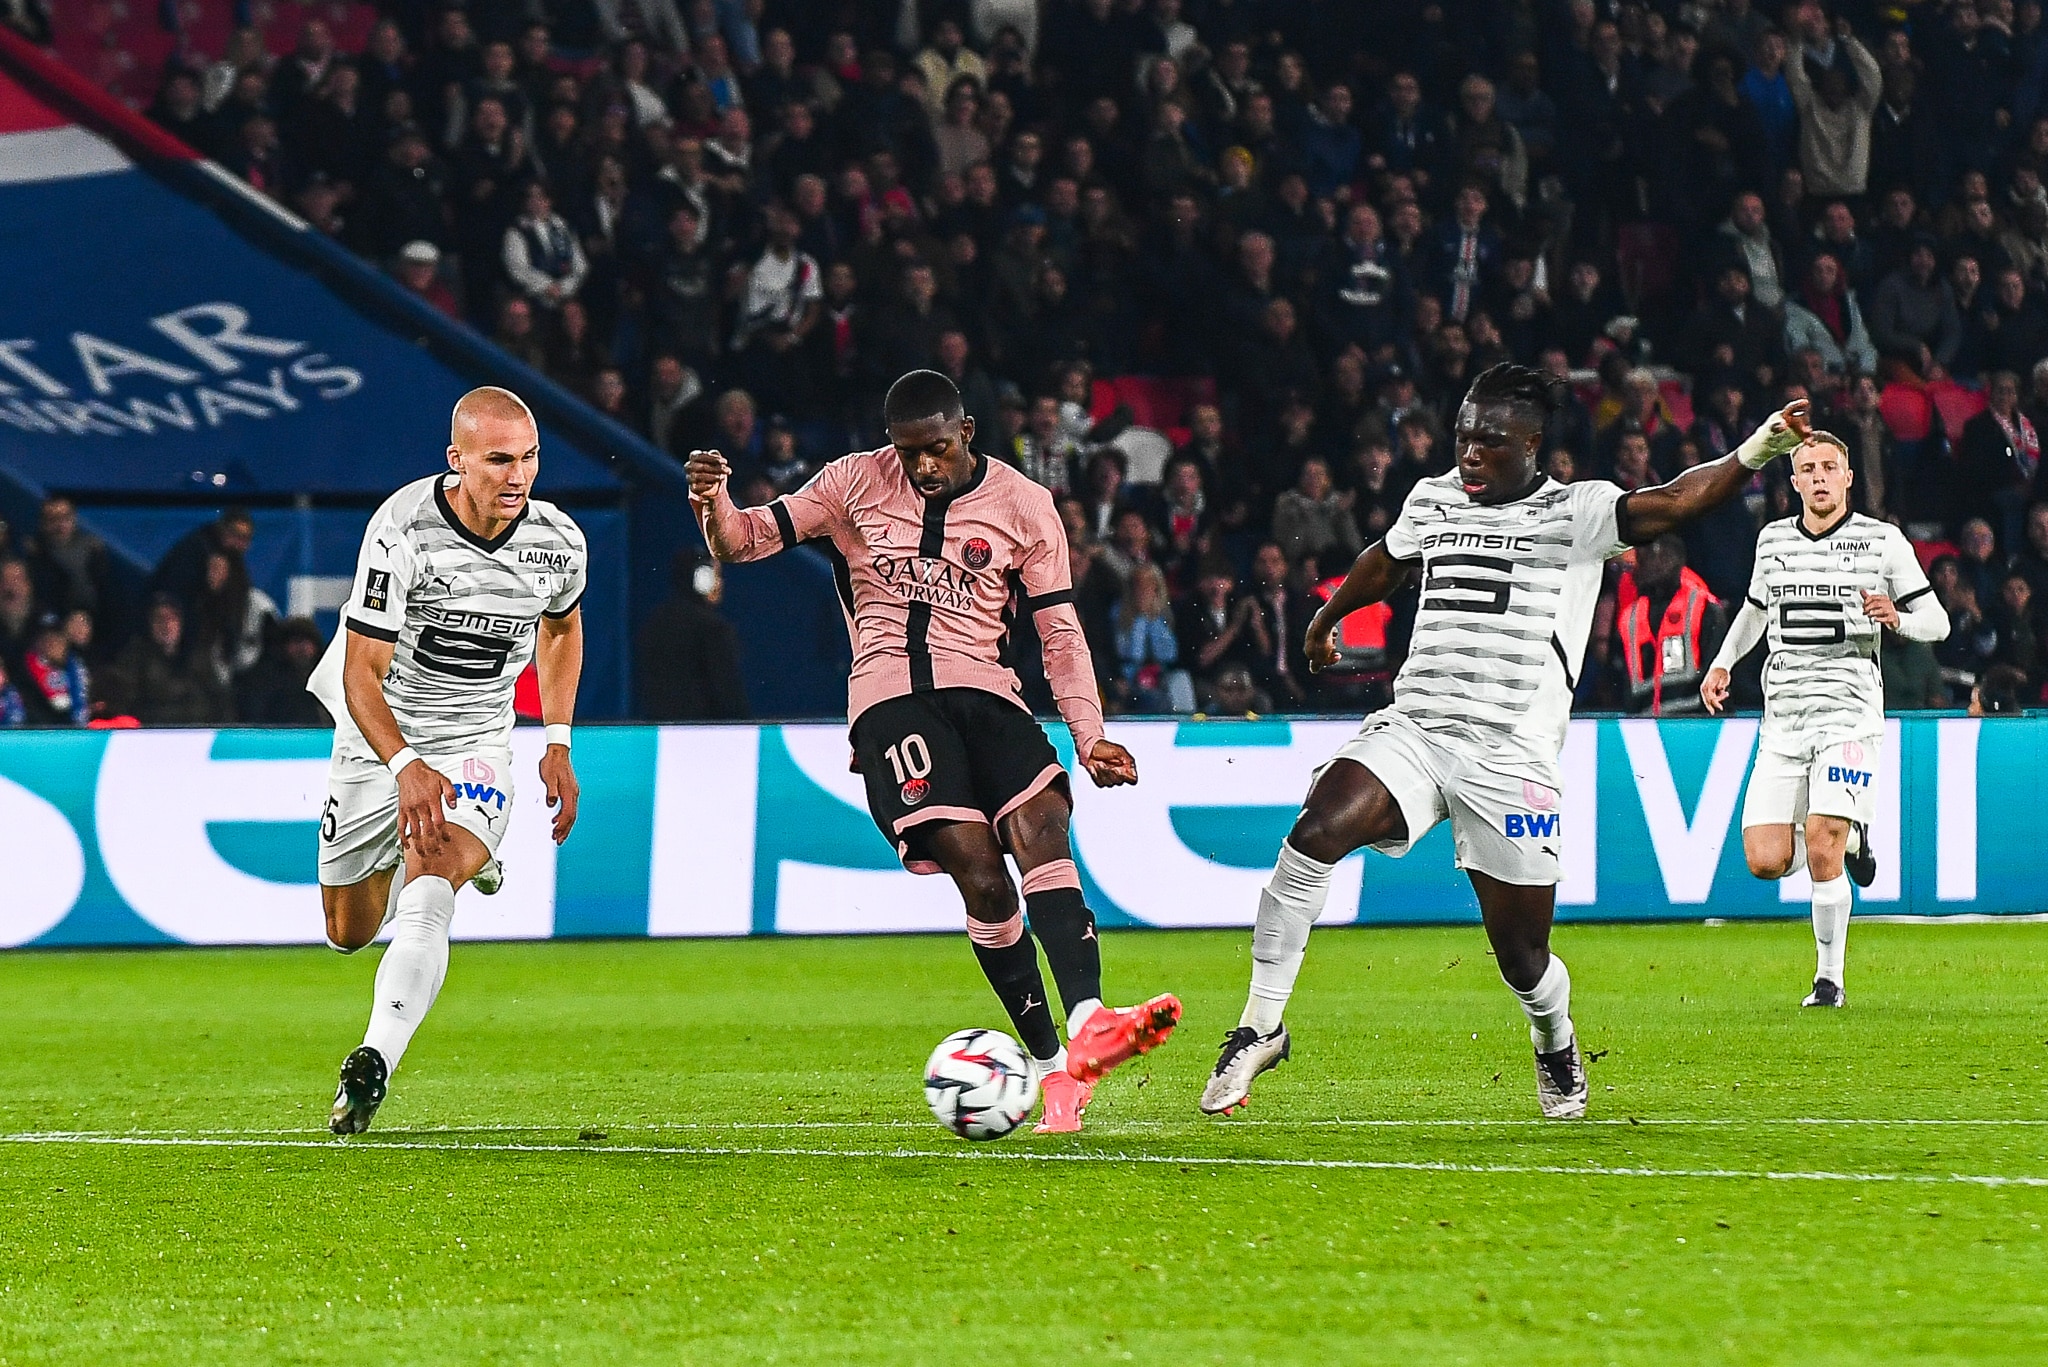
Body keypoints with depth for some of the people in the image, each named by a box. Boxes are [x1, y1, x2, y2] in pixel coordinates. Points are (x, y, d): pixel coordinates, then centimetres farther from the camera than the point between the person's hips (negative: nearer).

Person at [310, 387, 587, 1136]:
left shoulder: (558, 543, -11)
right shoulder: (403, 531, -25)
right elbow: (362, 674, -25)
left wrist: (558, 743, 7)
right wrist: (407, 767, -40)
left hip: (475, 745, 0)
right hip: (380, 738, 0)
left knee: (429, 892, -28)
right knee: (350, 932, 16)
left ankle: (373, 1065, -34)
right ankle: (459, 851, 49)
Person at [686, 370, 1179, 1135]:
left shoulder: (1023, 507, 8)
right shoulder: (855, 484, 8)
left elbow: (1060, 633, 9)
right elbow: (744, 542, 10)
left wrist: (1089, 735, -2)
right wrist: (714, 501, -13)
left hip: (981, 690, 1)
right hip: (890, 694, -1)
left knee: (1040, 826, -27)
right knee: (975, 865, -20)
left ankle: (1086, 1023, -40)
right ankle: (1051, 1066, -16)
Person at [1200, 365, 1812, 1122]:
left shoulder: (1574, 514, -2)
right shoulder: (1432, 500, 12)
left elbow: (1665, 505, -20)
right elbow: (1386, 561, 34)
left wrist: (1752, 455, -38)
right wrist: (1326, 620, 53)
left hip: (1509, 759, -3)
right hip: (1411, 728, 3)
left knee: (1524, 956, 4)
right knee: (1315, 833, -25)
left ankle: (1556, 1045, 40)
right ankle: (1260, 1026, -19)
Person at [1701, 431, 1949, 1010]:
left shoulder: (1883, 541, 1)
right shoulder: (1773, 539, 12)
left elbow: (1936, 622, 5)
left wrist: (1897, 617, -16)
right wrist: (1723, 663, 15)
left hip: (1849, 715, -4)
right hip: (1783, 718, 4)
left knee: (1821, 852, -17)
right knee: (1766, 862, -6)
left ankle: (1830, 977, -1)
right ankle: (1850, 836, 25)